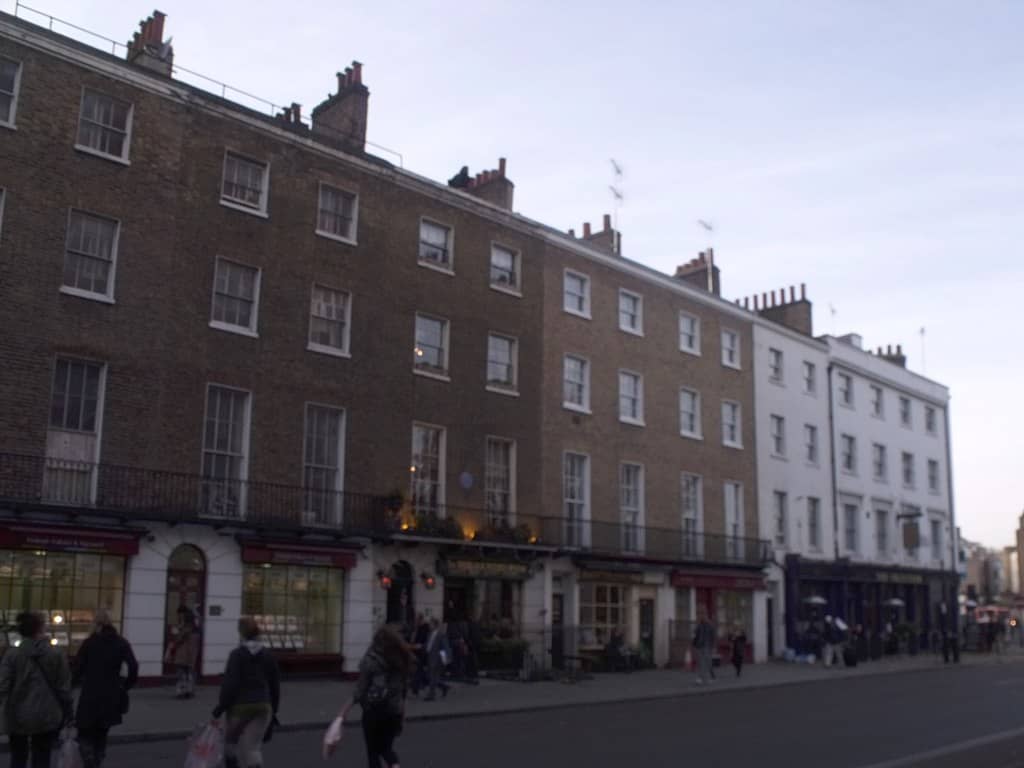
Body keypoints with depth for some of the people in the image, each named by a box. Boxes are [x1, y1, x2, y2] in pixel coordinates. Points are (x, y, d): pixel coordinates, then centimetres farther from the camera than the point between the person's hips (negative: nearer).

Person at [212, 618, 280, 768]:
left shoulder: (237, 655, -9)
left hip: (240, 706, -3)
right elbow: (275, 685, 10)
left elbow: (230, 684, -15)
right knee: (253, 747, 2)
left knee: (231, 742, 20)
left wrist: (221, 707, -6)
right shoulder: (268, 656, 7)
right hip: (263, 706, 4)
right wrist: (273, 710, 18)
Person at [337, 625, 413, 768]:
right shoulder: (401, 659, 5)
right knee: (386, 748, 21)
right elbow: (402, 686, 7)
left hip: (374, 709, -4)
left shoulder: (371, 660, -9)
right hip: (394, 709, 4)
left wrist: (344, 710, -13)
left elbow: (361, 689, -14)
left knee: (373, 751, 12)